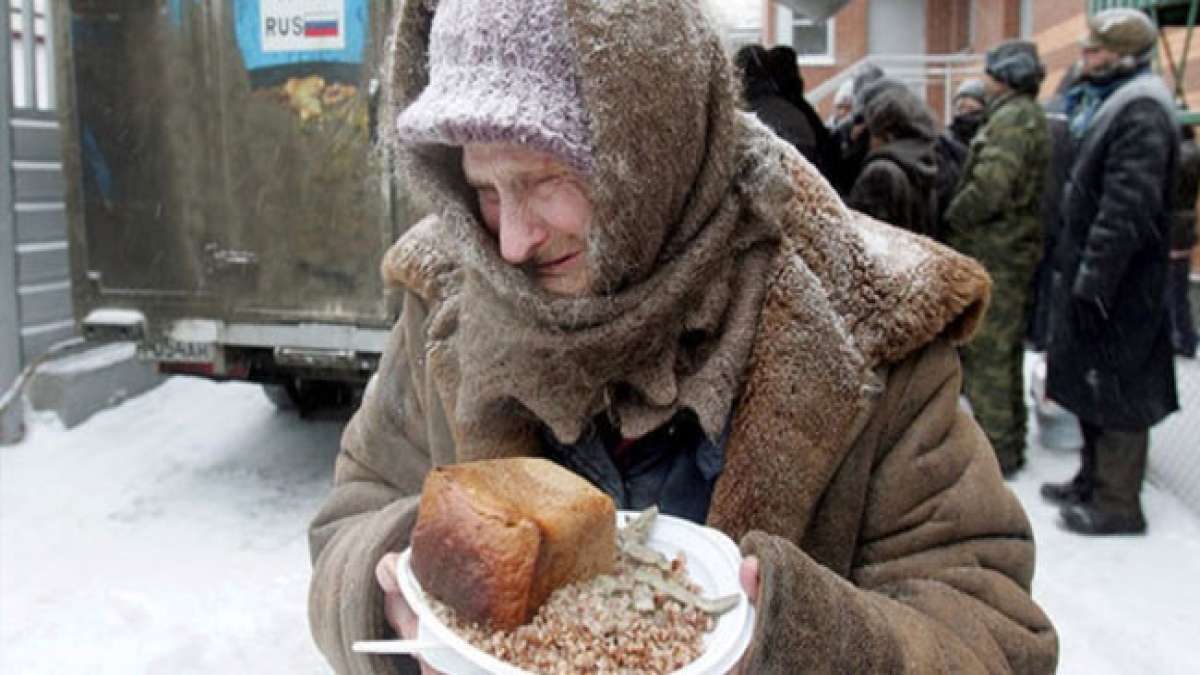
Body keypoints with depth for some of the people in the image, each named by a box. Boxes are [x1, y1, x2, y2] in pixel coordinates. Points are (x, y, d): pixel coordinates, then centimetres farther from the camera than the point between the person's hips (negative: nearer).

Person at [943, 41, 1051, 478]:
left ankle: (996, 451, 4)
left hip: (991, 254, -10)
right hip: (1015, 252, 10)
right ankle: (1011, 442, 28)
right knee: (1006, 352, 17)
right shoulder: (1030, 117, 17)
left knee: (984, 357, -3)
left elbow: (988, 190, -25)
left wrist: (949, 220, -10)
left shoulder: (1011, 118, -14)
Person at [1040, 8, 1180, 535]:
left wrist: (1091, 281, -25)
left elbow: (1126, 209, -24)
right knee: (1089, 380, 18)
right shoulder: (1107, 104, 15)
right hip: (1089, 271, 10)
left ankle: (1117, 504, 8)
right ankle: (1094, 479, 31)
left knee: (1115, 390, -2)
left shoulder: (1141, 114, -17)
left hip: (1118, 283, -10)